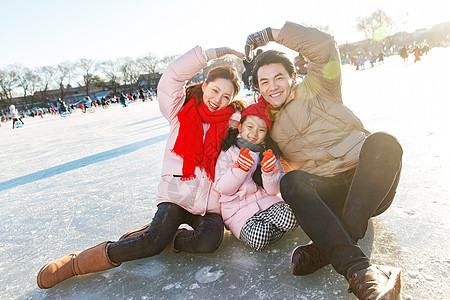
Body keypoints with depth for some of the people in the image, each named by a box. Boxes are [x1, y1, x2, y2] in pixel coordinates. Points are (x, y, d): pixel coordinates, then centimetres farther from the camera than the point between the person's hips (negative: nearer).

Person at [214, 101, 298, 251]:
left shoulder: (269, 153, 6)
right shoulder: (228, 151, -3)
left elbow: (274, 190, 1)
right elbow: (222, 188, -10)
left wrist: (269, 171, -20)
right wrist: (240, 169, -25)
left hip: (265, 201, 3)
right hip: (238, 209, -3)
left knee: (290, 219, -27)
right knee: (258, 240, -29)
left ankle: (265, 227, 1)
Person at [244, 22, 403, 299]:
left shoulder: (317, 89, 10)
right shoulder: (270, 125, 18)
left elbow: (325, 45, -7)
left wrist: (271, 33, -2)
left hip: (369, 184, -1)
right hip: (328, 197, 2)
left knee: (382, 141, -31)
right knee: (291, 181, -28)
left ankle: (329, 248, -37)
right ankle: (356, 268, -41)